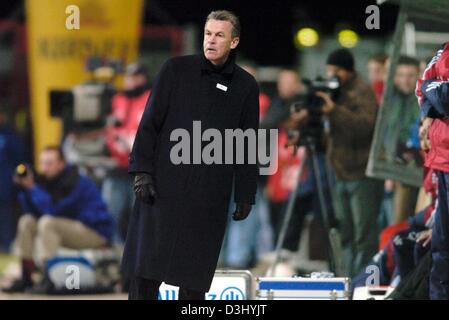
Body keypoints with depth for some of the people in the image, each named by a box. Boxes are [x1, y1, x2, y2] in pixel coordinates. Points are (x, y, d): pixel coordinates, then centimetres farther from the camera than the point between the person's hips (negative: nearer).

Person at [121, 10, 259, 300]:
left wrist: (245, 196, 7)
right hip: (164, 185, -1)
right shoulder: (177, 70, 2)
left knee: (195, 274, 3)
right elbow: (150, 122, 1)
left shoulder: (246, 86, 6)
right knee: (147, 264, -3)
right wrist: (142, 171, -7)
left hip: (210, 196, 1)